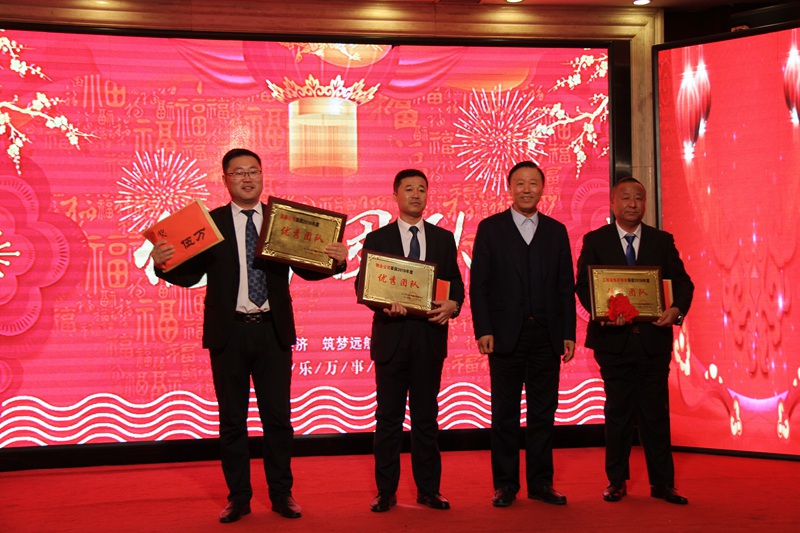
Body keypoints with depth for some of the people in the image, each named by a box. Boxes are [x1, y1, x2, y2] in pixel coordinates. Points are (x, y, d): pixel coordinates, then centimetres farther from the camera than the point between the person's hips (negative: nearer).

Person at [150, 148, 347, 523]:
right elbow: (190, 275, -4)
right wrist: (162, 263, -23)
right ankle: (238, 496, 16)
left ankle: (281, 493, 16)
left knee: (278, 416, 5)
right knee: (232, 419, 6)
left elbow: (306, 269, 6)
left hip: (273, 329, 1)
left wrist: (335, 260, -13)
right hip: (229, 331, -1)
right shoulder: (210, 223, 2)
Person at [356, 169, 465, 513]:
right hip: (391, 336, -1)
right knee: (388, 417, 4)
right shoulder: (377, 239, 5)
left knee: (426, 416, 8)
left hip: (430, 334, 1)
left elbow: (455, 283, 8)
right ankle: (386, 491, 10)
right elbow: (363, 286, -1)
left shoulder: (443, 238, 10)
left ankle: (428, 489, 15)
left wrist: (452, 304, -13)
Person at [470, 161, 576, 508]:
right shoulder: (490, 228, 3)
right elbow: (478, 284, -1)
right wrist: (483, 330, -10)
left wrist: (568, 333, 2)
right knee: (505, 413, 3)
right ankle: (505, 485, 10)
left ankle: (540, 482, 14)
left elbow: (566, 286, 10)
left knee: (544, 411, 6)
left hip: (547, 335, 3)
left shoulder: (556, 231, 11)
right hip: (506, 334, -2)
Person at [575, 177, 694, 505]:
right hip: (614, 339, -1)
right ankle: (617, 481, 16)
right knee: (618, 413, 6)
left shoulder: (662, 241, 9)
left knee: (656, 412, 4)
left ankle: (662, 483, 11)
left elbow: (682, 282, 6)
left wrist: (677, 309, -15)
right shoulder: (595, 241, 4)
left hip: (654, 338, 1)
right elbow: (583, 285, -1)